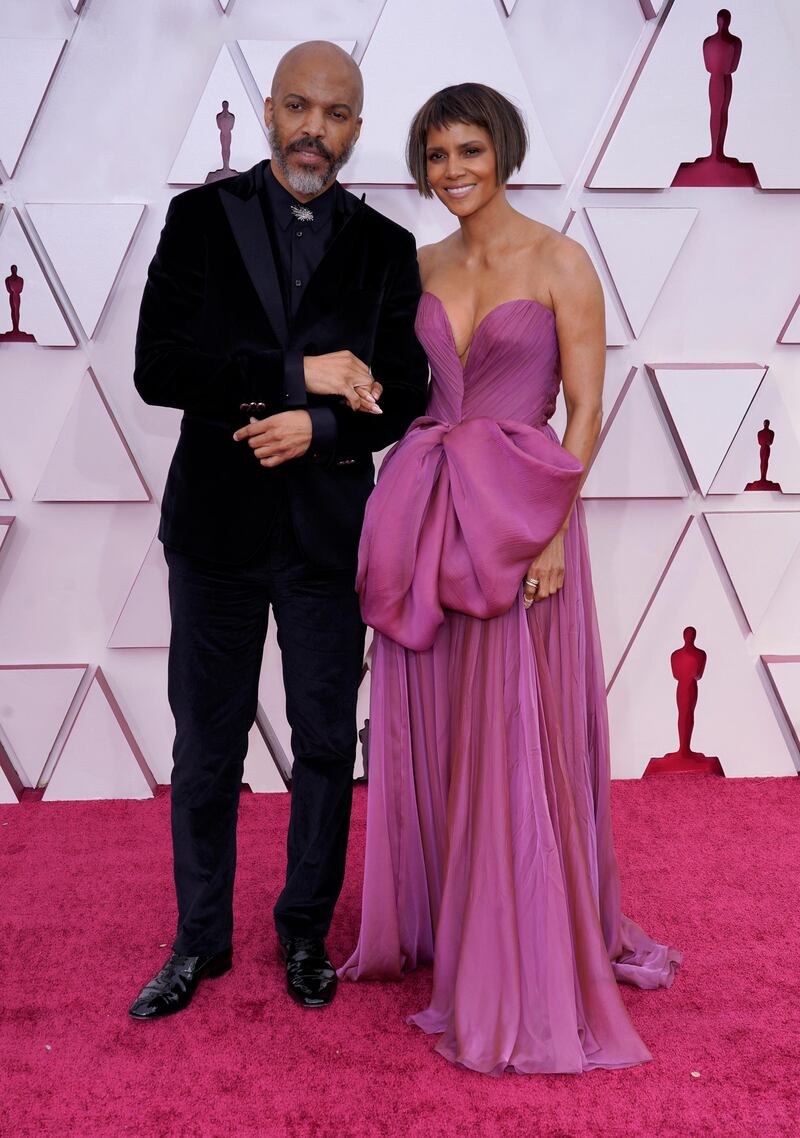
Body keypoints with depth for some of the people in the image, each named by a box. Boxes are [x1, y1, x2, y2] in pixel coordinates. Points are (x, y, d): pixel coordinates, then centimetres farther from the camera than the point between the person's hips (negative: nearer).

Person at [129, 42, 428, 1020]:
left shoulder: (385, 248, 4)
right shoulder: (202, 218, 0)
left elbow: (403, 398, 0)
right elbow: (158, 368, -11)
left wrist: (318, 428, -18)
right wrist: (300, 372, -17)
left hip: (329, 532, 1)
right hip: (217, 528, -1)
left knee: (327, 745, 11)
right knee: (206, 747, 10)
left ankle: (306, 930, 31)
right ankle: (201, 939, 28)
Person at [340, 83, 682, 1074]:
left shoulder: (559, 263, -4)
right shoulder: (421, 268, 11)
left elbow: (585, 409, -7)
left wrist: (552, 531, -16)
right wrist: (397, 522, 4)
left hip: (520, 522, -5)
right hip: (425, 521, 5)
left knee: (514, 744, -1)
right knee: (425, 733, 11)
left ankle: (519, 968, 13)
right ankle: (430, 921, 30)